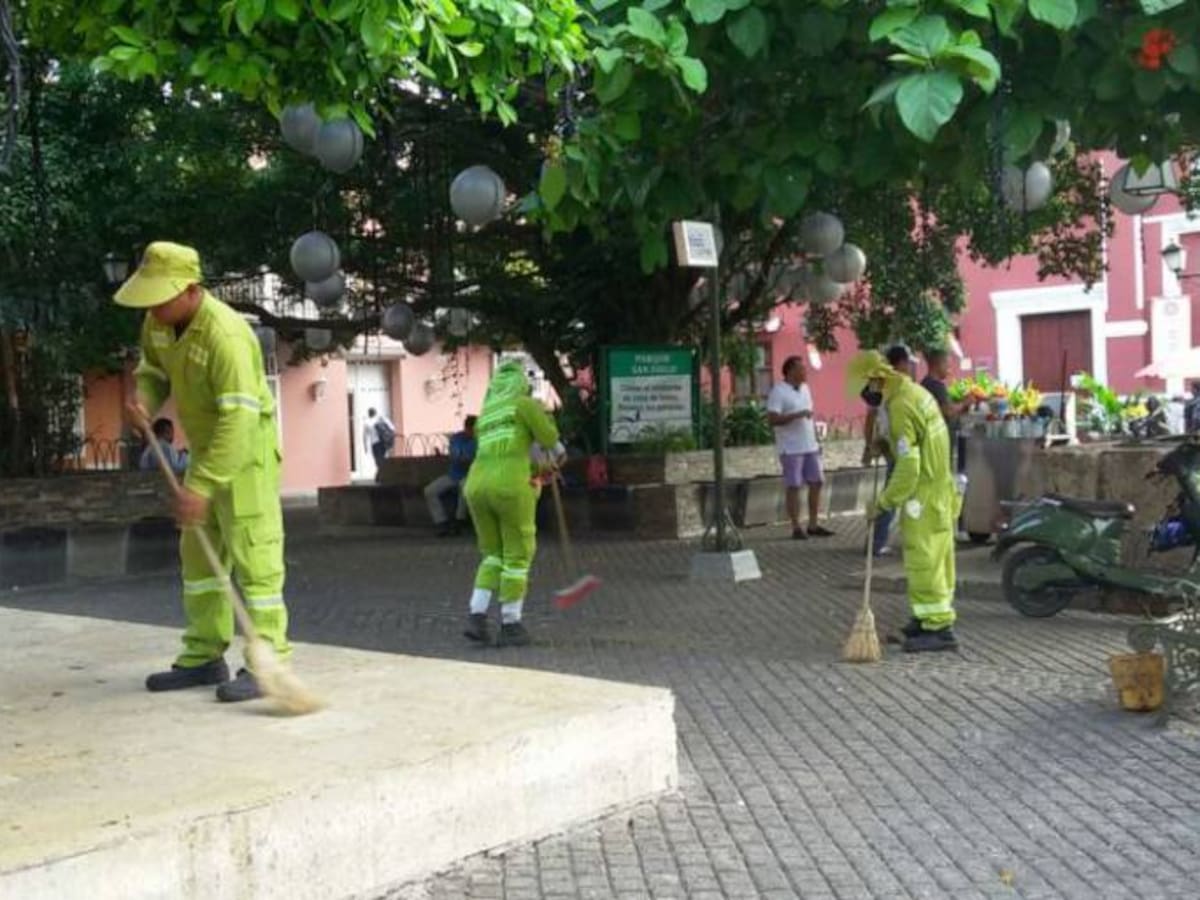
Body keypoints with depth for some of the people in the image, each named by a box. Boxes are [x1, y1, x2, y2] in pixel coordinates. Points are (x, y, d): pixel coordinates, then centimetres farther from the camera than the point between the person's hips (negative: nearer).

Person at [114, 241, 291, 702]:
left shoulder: (226, 335, -29)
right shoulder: (157, 322, -3)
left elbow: (239, 421, -33)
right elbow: (153, 369, 17)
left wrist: (201, 486, -35)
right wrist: (144, 401, -7)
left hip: (246, 451, -9)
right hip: (205, 448, 9)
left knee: (253, 554, -9)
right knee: (198, 554, 12)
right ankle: (204, 657, 20)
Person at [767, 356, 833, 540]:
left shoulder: (805, 389, 14)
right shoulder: (778, 392, -11)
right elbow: (772, 419, -20)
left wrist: (816, 440, 17)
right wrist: (797, 415, -25)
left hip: (810, 447, 8)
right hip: (791, 448, -8)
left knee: (816, 483, 7)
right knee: (794, 487, -3)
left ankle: (813, 525, 15)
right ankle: (796, 528, 4)